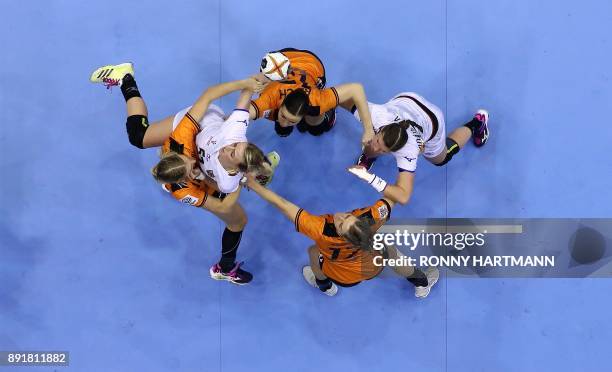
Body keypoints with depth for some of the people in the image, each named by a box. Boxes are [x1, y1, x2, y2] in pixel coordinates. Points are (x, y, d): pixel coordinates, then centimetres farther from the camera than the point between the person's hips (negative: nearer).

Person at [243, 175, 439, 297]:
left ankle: (325, 286, 55)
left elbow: (282, 204, -44)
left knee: (313, 251, 24)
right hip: (375, 267, 2)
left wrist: (253, 184, -39)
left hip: (346, 277, -2)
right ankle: (422, 283, 58)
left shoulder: (322, 232, -48)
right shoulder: (374, 216, -41)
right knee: (390, 250, 32)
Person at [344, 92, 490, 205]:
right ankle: (368, 156, 45)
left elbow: (403, 197, -51)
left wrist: (369, 178, -56)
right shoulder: (375, 115, -43)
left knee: (440, 159, 30)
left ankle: (477, 122, 47)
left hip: (431, 122, -2)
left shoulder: (408, 152, -47)